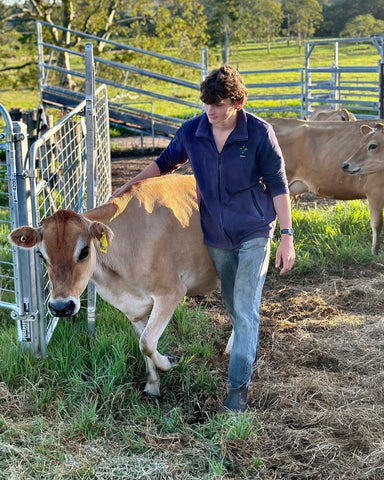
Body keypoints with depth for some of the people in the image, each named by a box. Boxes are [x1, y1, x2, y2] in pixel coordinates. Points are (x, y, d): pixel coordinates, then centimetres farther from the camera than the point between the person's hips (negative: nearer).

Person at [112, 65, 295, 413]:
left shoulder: (259, 133, -17)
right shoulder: (192, 131, -8)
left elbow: (278, 185, -11)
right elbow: (166, 162, 12)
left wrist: (287, 236, -12)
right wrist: (128, 187, 10)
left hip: (254, 233, -4)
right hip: (216, 234, 4)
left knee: (245, 309, -7)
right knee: (233, 305, 18)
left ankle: (239, 386, 2)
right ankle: (248, 350, 45)